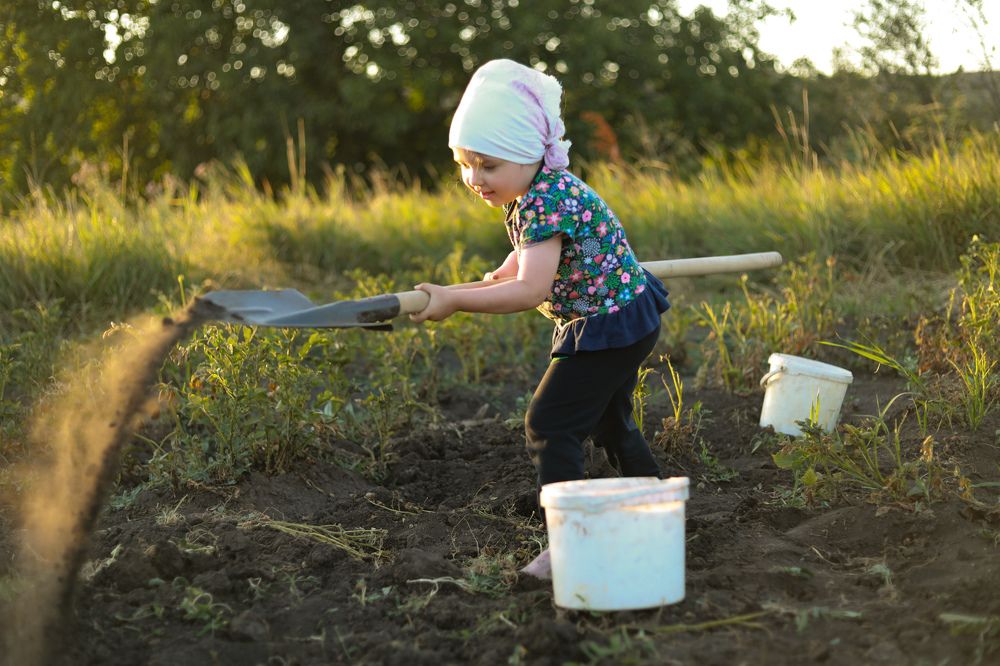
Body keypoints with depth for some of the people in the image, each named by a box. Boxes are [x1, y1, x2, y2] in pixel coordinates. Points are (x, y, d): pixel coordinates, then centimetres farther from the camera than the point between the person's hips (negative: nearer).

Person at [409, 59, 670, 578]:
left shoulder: (547, 203, -29)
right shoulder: (531, 192, 3)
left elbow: (532, 290, -38)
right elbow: (532, 253, 23)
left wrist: (455, 300, -35)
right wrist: (506, 272, 6)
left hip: (608, 326, -11)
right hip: (627, 320, 11)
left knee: (549, 426, -11)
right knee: (610, 423, 24)